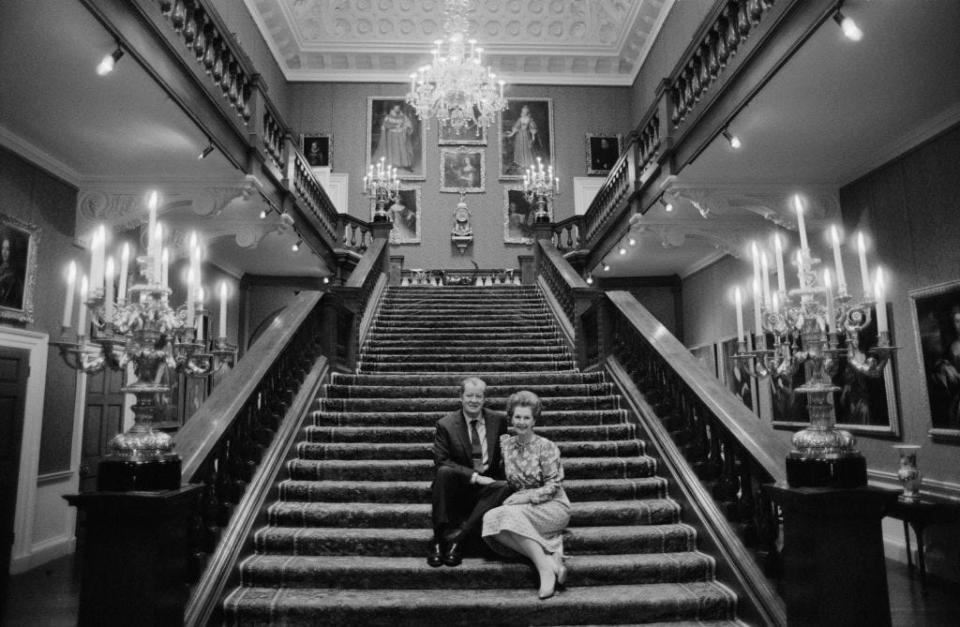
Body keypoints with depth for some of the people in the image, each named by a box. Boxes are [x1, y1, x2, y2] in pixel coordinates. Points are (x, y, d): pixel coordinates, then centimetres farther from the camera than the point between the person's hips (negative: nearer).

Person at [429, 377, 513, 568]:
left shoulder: (499, 420, 4)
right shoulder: (445, 424, -3)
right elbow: (441, 462, -10)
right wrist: (474, 476, -21)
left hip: (488, 483, 2)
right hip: (458, 486, -1)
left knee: (505, 486, -31)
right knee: (444, 472, -32)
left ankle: (458, 536, -29)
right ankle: (439, 539, -26)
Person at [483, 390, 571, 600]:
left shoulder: (546, 447, -7)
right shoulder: (506, 444, 8)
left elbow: (553, 486, -9)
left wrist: (527, 496, -19)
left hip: (553, 506, -5)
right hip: (522, 508, 5)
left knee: (511, 515, -33)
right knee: (491, 519, -27)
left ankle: (546, 569, -29)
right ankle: (551, 560, -30)